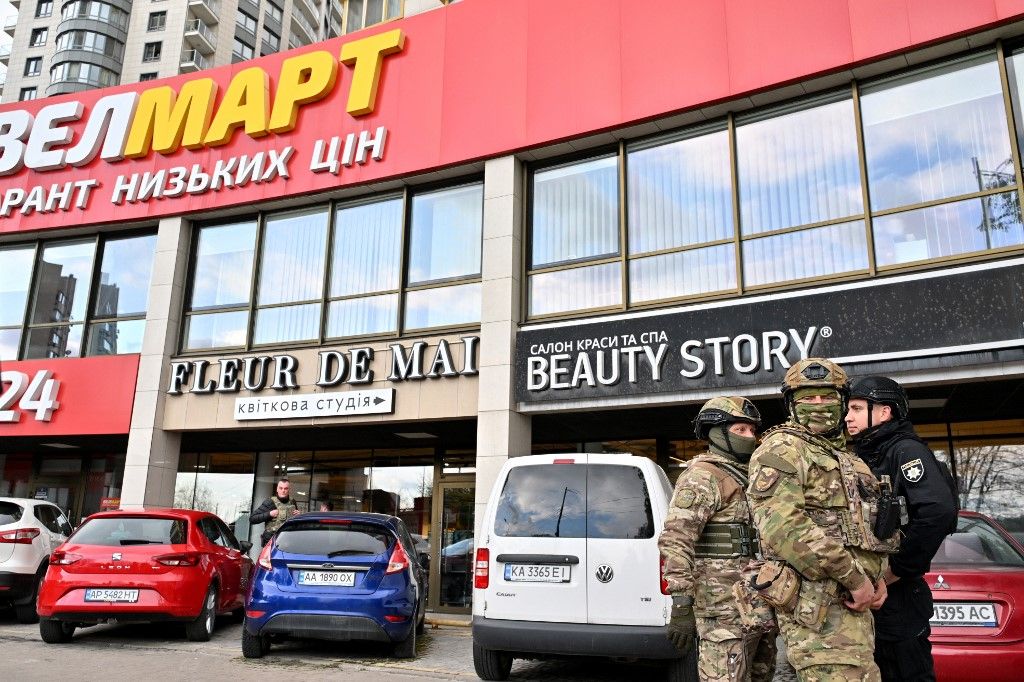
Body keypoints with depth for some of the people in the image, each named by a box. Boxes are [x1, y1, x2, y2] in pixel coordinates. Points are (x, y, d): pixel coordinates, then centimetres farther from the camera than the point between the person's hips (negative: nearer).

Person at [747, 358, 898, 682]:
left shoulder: (845, 459, 22)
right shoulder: (781, 450, -7)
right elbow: (782, 527, -20)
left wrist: (877, 575, 9)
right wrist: (853, 576, -18)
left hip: (851, 599, 9)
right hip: (816, 602, -9)